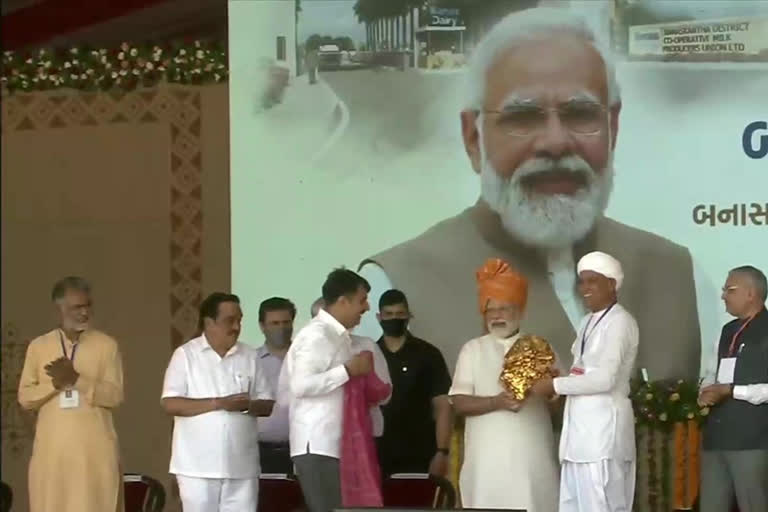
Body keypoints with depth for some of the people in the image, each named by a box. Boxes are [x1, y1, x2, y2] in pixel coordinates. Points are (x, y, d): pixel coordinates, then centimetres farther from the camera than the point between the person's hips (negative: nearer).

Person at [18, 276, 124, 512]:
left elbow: (115, 395, -5)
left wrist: (76, 380, -17)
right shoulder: (38, 347, 8)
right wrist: (55, 384, -13)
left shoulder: (107, 345, 3)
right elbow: (25, 397, 4)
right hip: (52, 450, 2)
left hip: (95, 450, -2)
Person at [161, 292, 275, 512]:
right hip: (198, 464, -3)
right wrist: (219, 403, -17)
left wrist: (247, 405, -13)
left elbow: (267, 405, 11)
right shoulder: (185, 355, -1)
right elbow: (170, 404, -9)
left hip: (241, 464, 3)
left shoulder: (249, 356, 10)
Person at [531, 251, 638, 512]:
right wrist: (554, 380, 0)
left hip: (603, 427, -9)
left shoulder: (619, 322, -10)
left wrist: (555, 385, -11)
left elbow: (604, 379, -18)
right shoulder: (588, 322, 19)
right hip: (580, 427, 9)